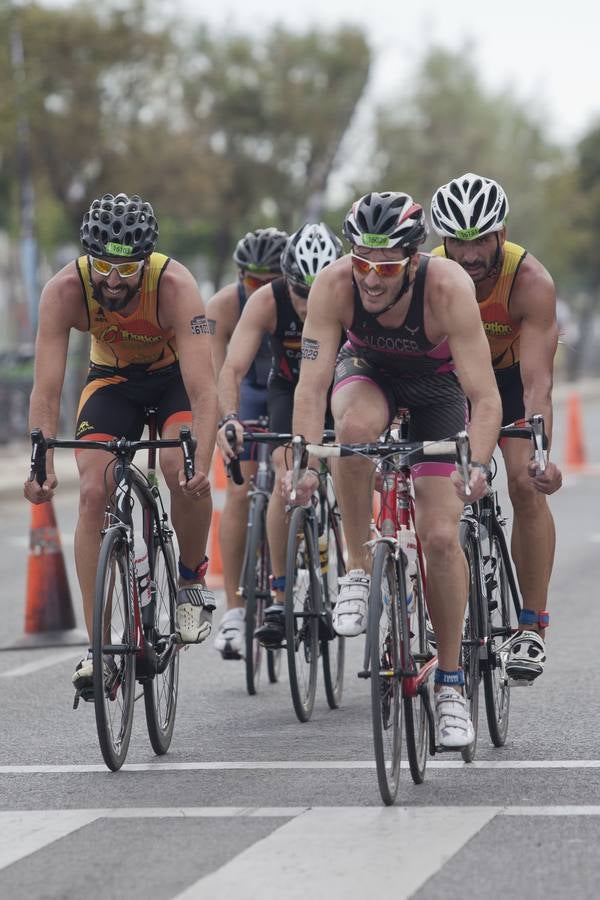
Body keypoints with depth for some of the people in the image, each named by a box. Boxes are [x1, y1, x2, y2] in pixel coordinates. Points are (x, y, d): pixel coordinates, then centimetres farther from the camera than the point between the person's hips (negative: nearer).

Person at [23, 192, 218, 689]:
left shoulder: (175, 285, -35)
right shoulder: (65, 290, -29)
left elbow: (204, 390, -39)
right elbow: (46, 390, -30)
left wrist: (201, 463, -54)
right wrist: (41, 465, -44)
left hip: (175, 376, -2)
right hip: (112, 380, 2)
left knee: (184, 471, -28)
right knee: (94, 494, -16)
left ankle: (192, 580, 0)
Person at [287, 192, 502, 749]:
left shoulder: (449, 290, -36)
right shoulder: (334, 285, -31)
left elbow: (485, 398, -38)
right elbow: (312, 383, -34)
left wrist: (477, 465, -54)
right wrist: (306, 461, -49)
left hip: (435, 385, -1)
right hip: (366, 371, 1)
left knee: (441, 536, -12)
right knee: (356, 425, -37)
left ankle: (450, 684, 3)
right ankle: (359, 571, -19)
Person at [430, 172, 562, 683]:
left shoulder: (531, 282, -35)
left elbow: (537, 381, -41)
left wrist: (540, 453, -56)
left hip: (513, 370, -2)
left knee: (526, 487, -18)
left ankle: (533, 628, -14)